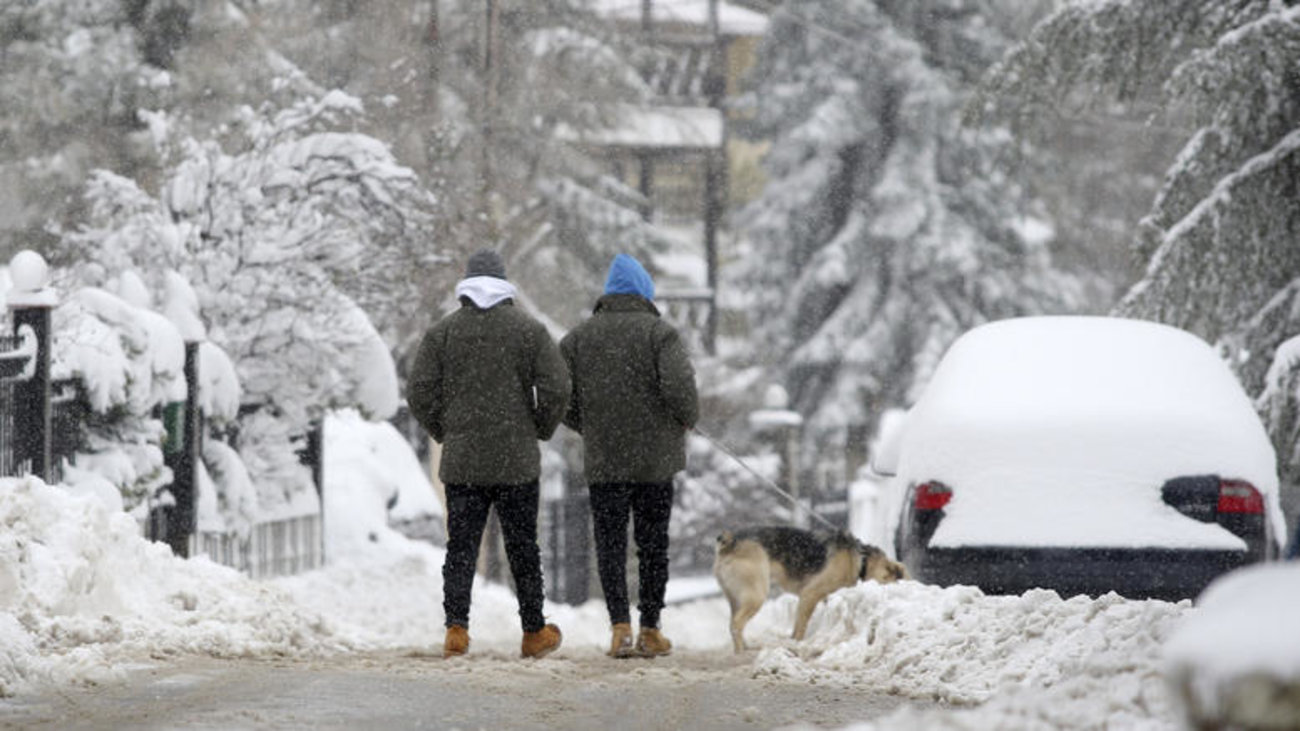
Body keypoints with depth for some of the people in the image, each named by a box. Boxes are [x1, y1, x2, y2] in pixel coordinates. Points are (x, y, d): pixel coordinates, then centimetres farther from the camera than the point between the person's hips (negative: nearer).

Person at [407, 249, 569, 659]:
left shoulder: (442, 333, 2)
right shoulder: (528, 331, -1)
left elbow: (419, 393, -2)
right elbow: (556, 389, -7)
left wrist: (442, 432, 13)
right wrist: (541, 430, 9)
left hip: (461, 460, 1)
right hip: (517, 462, -1)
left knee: (461, 547, 3)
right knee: (523, 548, 8)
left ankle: (456, 628, -11)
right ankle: (534, 633, 15)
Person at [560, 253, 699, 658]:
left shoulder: (579, 337, 5)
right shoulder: (660, 333, -5)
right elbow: (679, 385, -18)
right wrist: (687, 418, 1)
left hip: (602, 459, 1)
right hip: (656, 458, -1)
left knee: (610, 542, 4)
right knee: (653, 544, 9)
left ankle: (619, 625, -10)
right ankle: (650, 631, 12)